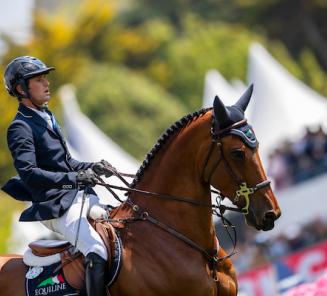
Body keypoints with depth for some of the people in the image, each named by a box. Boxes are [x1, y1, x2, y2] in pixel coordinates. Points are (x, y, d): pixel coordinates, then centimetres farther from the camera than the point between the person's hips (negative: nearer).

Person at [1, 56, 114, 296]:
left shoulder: (47, 118, 17)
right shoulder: (21, 128, -10)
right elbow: (28, 173, -23)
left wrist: (93, 168, 6)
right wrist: (74, 178, -30)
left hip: (81, 196, 9)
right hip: (56, 207, -9)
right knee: (98, 252, -25)